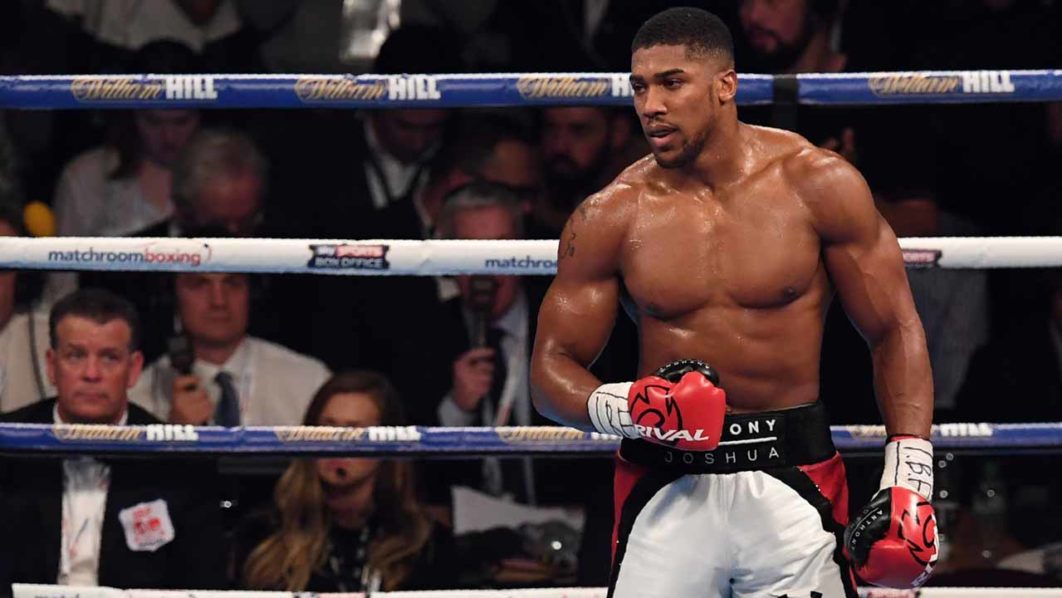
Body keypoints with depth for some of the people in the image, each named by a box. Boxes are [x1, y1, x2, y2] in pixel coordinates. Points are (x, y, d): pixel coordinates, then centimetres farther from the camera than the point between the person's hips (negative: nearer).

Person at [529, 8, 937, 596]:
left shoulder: (816, 184, -3)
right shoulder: (610, 216, -1)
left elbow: (895, 332, 3)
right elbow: (552, 369, 4)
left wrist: (907, 481, -6)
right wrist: (622, 408, -19)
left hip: (793, 479, 0)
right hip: (667, 486, 0)